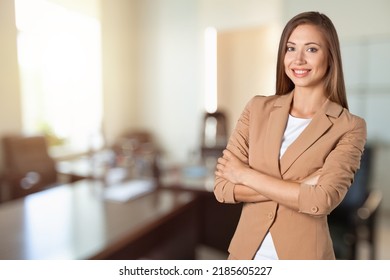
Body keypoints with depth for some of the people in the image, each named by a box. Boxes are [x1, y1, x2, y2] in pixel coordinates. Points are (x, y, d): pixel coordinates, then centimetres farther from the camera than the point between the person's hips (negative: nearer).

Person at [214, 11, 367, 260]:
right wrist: (299, 188, -18)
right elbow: (223, 187, -9)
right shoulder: (257, 108, -4)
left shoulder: (350, 127, -9)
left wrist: (245, 175, -15)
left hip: (302, 255, -2)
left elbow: (322, 200, -22)